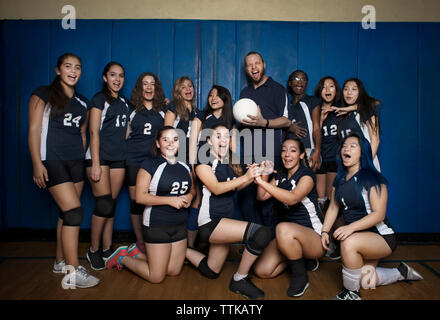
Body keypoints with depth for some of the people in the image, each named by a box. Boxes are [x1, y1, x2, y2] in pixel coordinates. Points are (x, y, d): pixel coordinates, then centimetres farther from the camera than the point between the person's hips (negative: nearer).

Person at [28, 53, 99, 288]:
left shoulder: (83, 102, 16)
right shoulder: (43, 94, -1)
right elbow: (34, 130, -7)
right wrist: (37, 164, -13)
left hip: (76, 161, 6)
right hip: (52, 160, -6)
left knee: (67, 212, 9)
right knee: (74, 210, -14)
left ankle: (61, 262, 24)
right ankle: (73, 273, -8)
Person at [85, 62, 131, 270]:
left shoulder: (124, 102, 17)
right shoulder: (100, 99, 0)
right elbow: (94, 132, -8)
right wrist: (95, 164, -14)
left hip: (118, 159, 5)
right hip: (99, 156, -5)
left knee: (111, 205, 6)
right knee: (104, 204, -11)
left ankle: (107, 250, 16)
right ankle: (93, 250, 6)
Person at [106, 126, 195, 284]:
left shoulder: (184, 166, 8)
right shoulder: (150, 164, -10)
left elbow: (192, 189, 21)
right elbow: (140, 197, -14)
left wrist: (189, 197, -3)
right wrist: (170, 200, -20)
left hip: (180, 225, 7)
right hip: (157, 225, -7)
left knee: (174, 271, 14)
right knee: (156, 277, 2)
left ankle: (136, 253, 29)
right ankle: (122, 257, 24)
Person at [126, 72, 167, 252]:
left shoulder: (163, 109, 11)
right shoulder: (131, 109, 9)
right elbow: (125, 135, 12)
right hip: (134, 160, 0)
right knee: (136, 201, 3)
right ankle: (140, 241, 16)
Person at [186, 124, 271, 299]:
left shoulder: (229, 162, 11)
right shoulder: (203, 160, -9)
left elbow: (237, 186, 4)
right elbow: (216, 188, -20)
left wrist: (254, 175, -14)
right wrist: (245, 177, -30)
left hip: (225, 222, 8)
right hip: (210, 221, -8)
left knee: (211, 272, 21)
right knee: (262, 233, -25)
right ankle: (239, 280, -6)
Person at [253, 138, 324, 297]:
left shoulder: (307, 175, -13)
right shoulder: (280, 176, 9)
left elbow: (292, 198, -32)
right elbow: (262, 197, 2)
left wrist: (261, 182, -39)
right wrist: (264, 175, -13)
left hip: (314, 237, -6)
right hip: (287, 237, 7)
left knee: (284, 228, -38)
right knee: (261, 271, -8)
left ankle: (300, 275, -13)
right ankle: (300, 257, 16)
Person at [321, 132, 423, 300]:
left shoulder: (372, 179, -14)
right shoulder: (339, 179, 6)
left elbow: (379, 214, -21)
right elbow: (333, 208, 9)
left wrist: (351, 227, -34)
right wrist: (324, 231, -4)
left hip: (381, 236, -7)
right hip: (355, 235, 7)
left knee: (349, 243, -36)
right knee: (365, 282, -1)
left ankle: (351, 293, -15)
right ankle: (401, 272, 27)